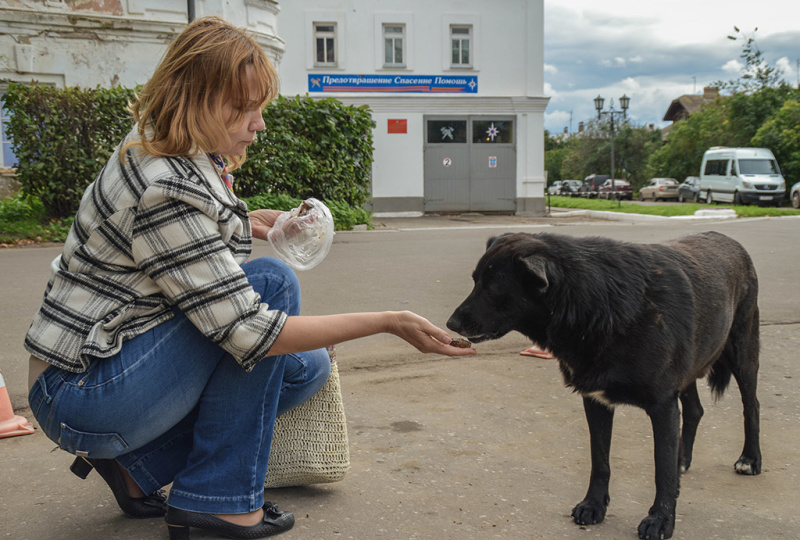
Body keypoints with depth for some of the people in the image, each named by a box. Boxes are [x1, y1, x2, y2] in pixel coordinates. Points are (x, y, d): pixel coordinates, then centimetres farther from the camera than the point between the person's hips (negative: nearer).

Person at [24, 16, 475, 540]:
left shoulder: (172, 153, 5)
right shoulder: (169, 190, -27)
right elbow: (247, 329, -28)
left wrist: (246, 222, 13)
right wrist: (388, 322, -25)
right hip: (80, 398, -9)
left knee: (308, 368, 4)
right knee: (273, 280, -20)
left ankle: (138, 465, 5)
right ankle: (219, 496, -12)